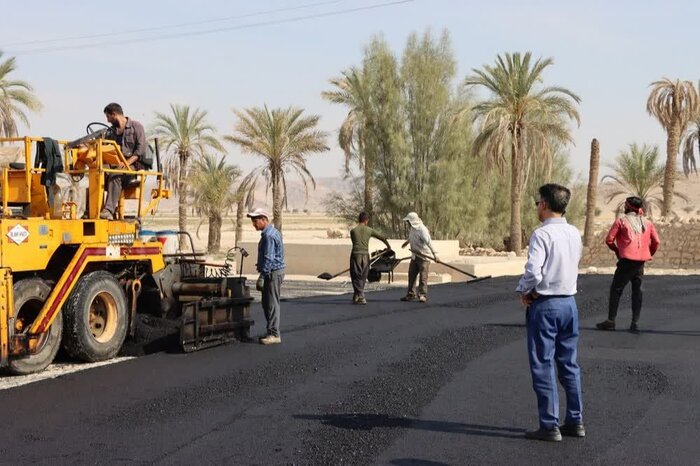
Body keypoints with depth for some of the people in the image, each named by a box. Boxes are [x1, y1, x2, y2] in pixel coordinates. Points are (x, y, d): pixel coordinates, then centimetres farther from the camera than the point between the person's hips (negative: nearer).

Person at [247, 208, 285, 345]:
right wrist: (260, 265, 23)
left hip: (273, 272, -11)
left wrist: (262, 275, -22)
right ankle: (272, 331, 20)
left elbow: (268, 259, -23)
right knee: (266, 303, 15)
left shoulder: (269, 236, -19)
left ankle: (274, 334, -4)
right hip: (275, 271, 11)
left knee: (272, 304, -7)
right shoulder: (273, 232, 14)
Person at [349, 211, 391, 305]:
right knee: (362, 277, 12)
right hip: (365, 255, 2)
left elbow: (354, 242, 10)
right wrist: (388, 246, 30)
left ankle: (361, 297, -9)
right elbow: (382, 238, 12)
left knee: (356, 277, 2)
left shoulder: (353, 231, 1)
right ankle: (356, 297, 17)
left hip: (355, 255, -2)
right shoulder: (369, 230, 4)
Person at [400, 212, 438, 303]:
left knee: (423, 277, -7)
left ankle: (422, 295, -1)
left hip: (424, 256, -8)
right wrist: (407, 242, 47)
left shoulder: (422, 229, -21)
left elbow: (429, 242, -29)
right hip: (414, 256, 8)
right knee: (411, 275, 8)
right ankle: (411, 294, 16)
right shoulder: (412, 229, 6)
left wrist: (434, 254, -36)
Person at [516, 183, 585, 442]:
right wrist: (531, 289, 6)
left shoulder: (542, 234, -16)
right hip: (569, 302, 7)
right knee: (569, 364, 14)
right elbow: (573, 267, 11)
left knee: (543, 366, 1)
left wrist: (524, 291, -6)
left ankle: (550, 426, 4)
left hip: (544, 305, -7)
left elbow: (533, 271, -25)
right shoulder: (575, 234, 6)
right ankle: (575, 421, 19)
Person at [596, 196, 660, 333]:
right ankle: (635, 323, 5)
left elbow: (609, 240, -5)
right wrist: (649, 254, 20)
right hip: (641, 262, 4)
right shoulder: (647, 223, 10)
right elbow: (656, 242, 6)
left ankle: (611, 321, 0)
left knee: (616, 290, 3)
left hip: (626, 260, -4)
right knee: (637, 291, 9)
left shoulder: (621, 221, -2)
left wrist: (617, 250, 12)